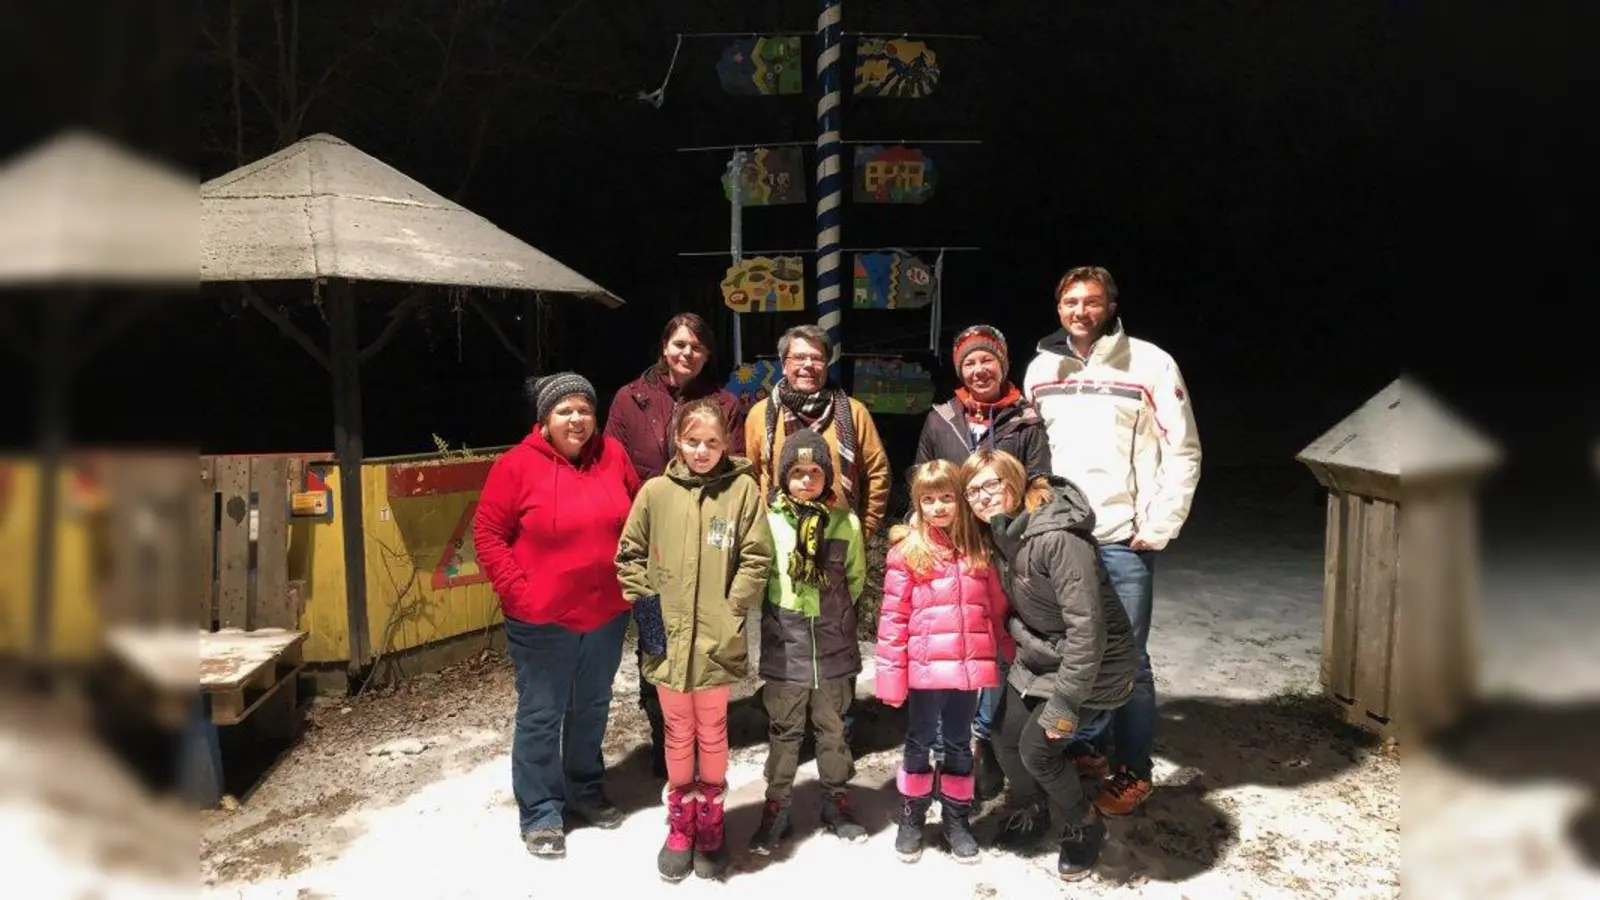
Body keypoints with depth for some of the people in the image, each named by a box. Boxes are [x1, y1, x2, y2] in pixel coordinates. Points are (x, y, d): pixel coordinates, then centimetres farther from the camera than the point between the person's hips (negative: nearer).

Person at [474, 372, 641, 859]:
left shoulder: (613, 455, 1)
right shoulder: (517, 466, -12)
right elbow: (487, 534, -9)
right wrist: (517, 591, -15)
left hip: (607, 613, 5)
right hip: (541, 619, -4)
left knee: (592, 709, 19)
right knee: (541, 716, 7)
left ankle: (585, 789, 38)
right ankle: (541, 814, 20)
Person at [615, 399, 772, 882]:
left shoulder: (742, 489, -6)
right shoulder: (656, 491, -1)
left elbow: (756, 559, -6)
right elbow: (630, 556, 6)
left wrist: (730, 612, -11)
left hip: (717, 641, -1)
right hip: (667, 638, 2)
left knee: (712, 733, 14)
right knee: (678, 733, 15)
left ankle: (710, 824, 32)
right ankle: (680, 825, 32)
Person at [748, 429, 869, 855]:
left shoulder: (846, 522, -1)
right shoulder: (770, 522, -7)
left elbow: (856, 578, 10)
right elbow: (756, 578, -1)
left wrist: (834, 615, 8)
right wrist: (780, 616, 0)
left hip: (835, 649, 1)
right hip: (784, 649, -1)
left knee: (833, 728, 14)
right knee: (784, 731, 9)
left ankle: (837, 799, 30)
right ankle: (777, 806, 22)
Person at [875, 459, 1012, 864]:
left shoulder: (978, 549, 5)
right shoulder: (907, 552, -6)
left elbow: (997, 608, 10)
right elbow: (893, 618, -8)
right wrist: (892, 676, -11)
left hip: (969, 668, 3)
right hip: (926, 669, -3)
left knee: (959, 746, 16)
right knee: (920, 744, 13)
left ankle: (956, 818, 31)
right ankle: (911, 818, 29)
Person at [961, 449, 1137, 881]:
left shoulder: (1058, 538, -30)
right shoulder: (1003, 533, -3)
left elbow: (1087, 627, -31)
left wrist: (1064, 701, -28)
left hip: (1090, 663, -8)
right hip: (1037, 658, 8)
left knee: (1037, 748, -8)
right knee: (1005, 738, 7)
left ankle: (1084, 828, 20)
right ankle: (1032, 814, 36)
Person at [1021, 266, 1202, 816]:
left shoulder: (1150, 364, -6)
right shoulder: (1041, 368, 9)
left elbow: (1183, 452, -6)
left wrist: (1157, 530, -10)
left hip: (1123, 540, -4)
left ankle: (1134, 771, 17)